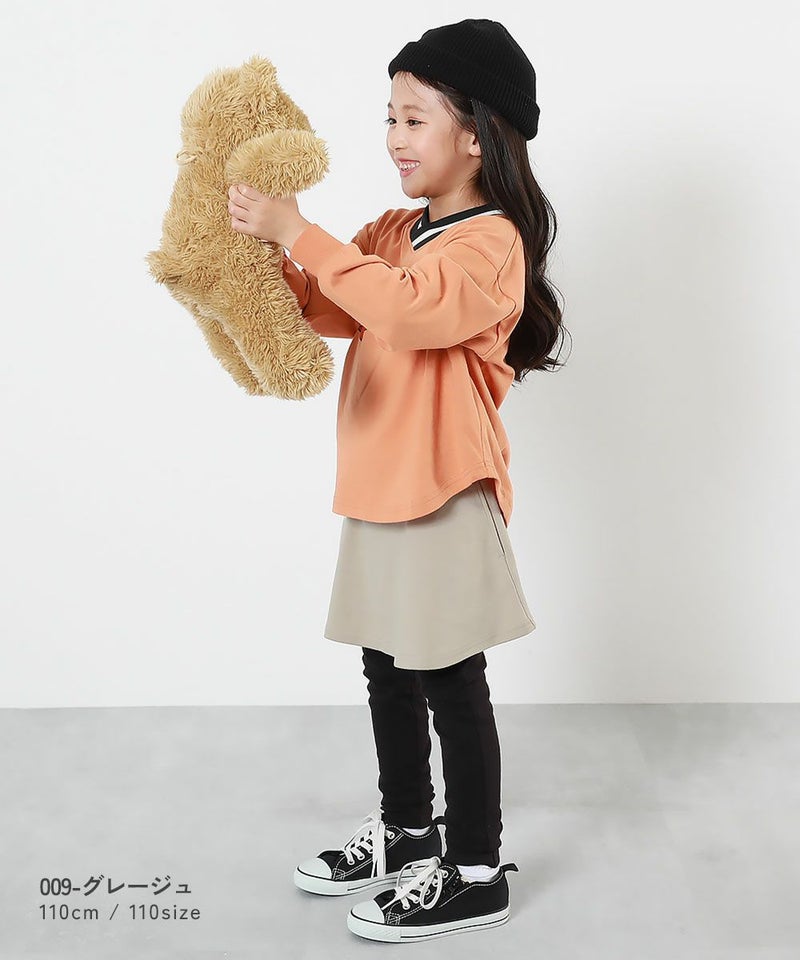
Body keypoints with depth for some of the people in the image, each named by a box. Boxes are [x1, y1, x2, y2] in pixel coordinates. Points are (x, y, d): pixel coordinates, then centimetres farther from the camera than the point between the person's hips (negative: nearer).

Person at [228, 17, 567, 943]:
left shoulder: (491, 240, -13)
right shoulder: (392, 230, 14)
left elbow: (406, 304, -30)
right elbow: (325, 309, 8)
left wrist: (298, 233, -28)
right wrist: (264, 247, -6)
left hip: (445, 492, -8)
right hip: (381, 486, 9)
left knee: (450, 683, 0)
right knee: (387, 668, 18)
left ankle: (475, 873, 15)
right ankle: (405, 827, 36)